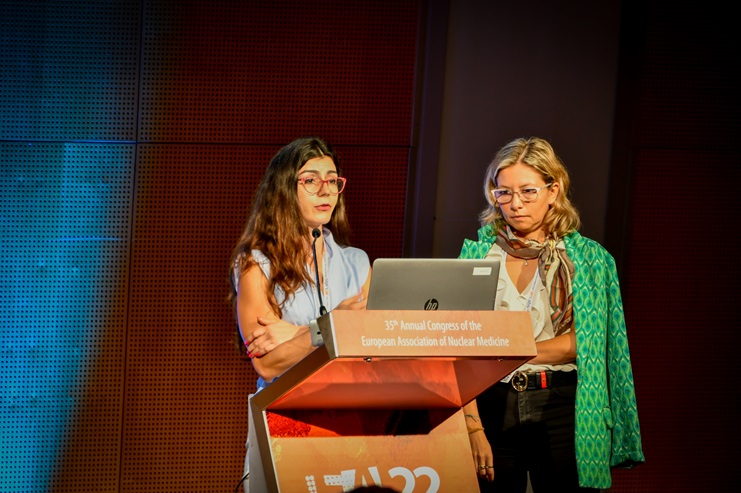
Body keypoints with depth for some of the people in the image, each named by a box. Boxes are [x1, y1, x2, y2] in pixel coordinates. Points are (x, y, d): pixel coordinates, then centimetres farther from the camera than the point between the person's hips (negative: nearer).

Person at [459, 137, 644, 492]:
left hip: (560, 408, -1)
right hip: (490, 405, 1)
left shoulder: (588, 258, 4)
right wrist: (472, 426, -10)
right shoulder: (476, 254, 7)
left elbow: (580, 343, -3)